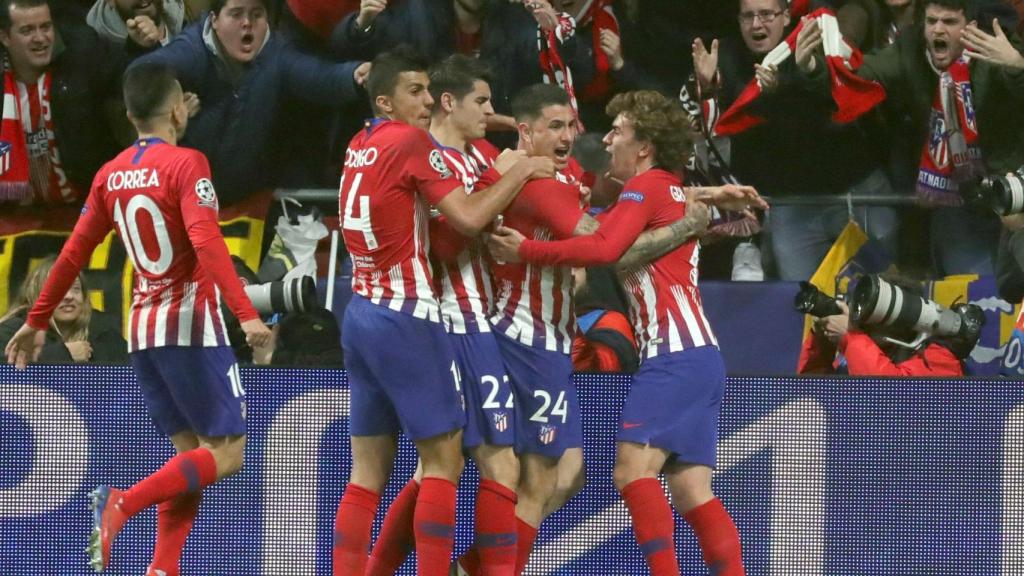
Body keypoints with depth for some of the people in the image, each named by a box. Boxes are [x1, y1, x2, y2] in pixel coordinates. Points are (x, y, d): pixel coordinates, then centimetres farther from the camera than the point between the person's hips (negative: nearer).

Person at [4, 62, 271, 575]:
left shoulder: (111, 175, 8)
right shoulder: (185, 164, -11)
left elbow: (73, 254, 11)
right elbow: (207, 243, -24)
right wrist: (246, 314, -29)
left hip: (143, 329, 7)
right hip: (191, 321, -7)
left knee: (191, 454, 12)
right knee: (226, 453, -4)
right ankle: (122, 503, -23)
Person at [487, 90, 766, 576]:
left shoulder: (646, 187, -4)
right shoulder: (677, 194, 22)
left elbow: (602, 248, -18)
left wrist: (525, 251, -14)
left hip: (675, 355, -10)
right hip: (700, 357, 10)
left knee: (633, 468, -17)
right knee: (692, 492, 3)